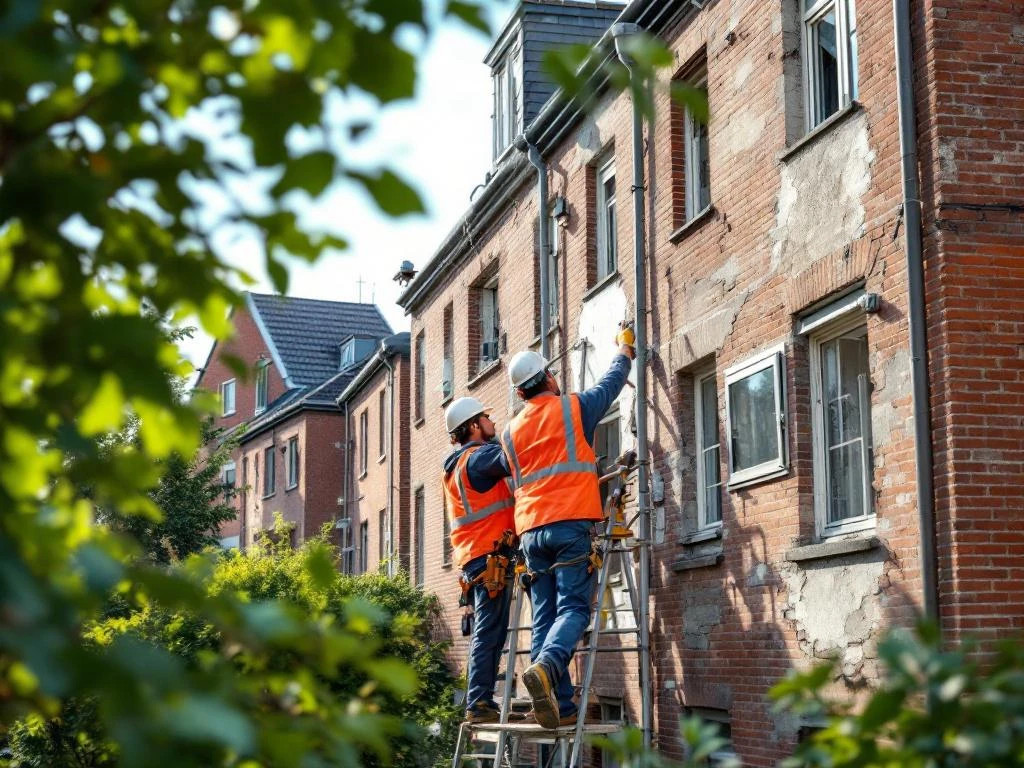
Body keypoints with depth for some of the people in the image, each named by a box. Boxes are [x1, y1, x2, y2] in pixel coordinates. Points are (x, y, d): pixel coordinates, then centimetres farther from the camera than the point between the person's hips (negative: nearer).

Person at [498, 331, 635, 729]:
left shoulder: (510, 432, 16)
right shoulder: (574, 408, 5)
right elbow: (612, 382, 22)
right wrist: (625, 349, 40)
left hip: (531, 530, 4)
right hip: (571, 524, -4)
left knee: (544, 618, 4)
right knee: (573, 608, -8)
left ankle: (560, 706, -3)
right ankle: (545, 667, -36)